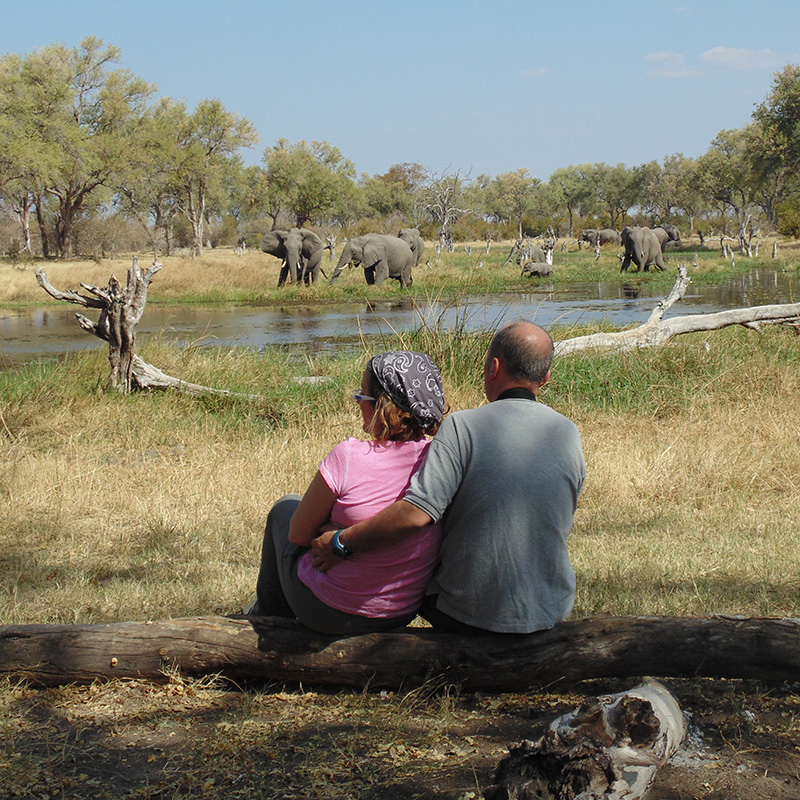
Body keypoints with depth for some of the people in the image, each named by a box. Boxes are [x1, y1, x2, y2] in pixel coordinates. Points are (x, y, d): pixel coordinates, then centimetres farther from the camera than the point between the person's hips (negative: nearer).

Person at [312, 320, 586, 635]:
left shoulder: (462, 426, -17)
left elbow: (415, 514, -26)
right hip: (552, 612, 4)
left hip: (469, 615, -4)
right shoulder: (570, 434, -2)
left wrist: (341, 544, -14)